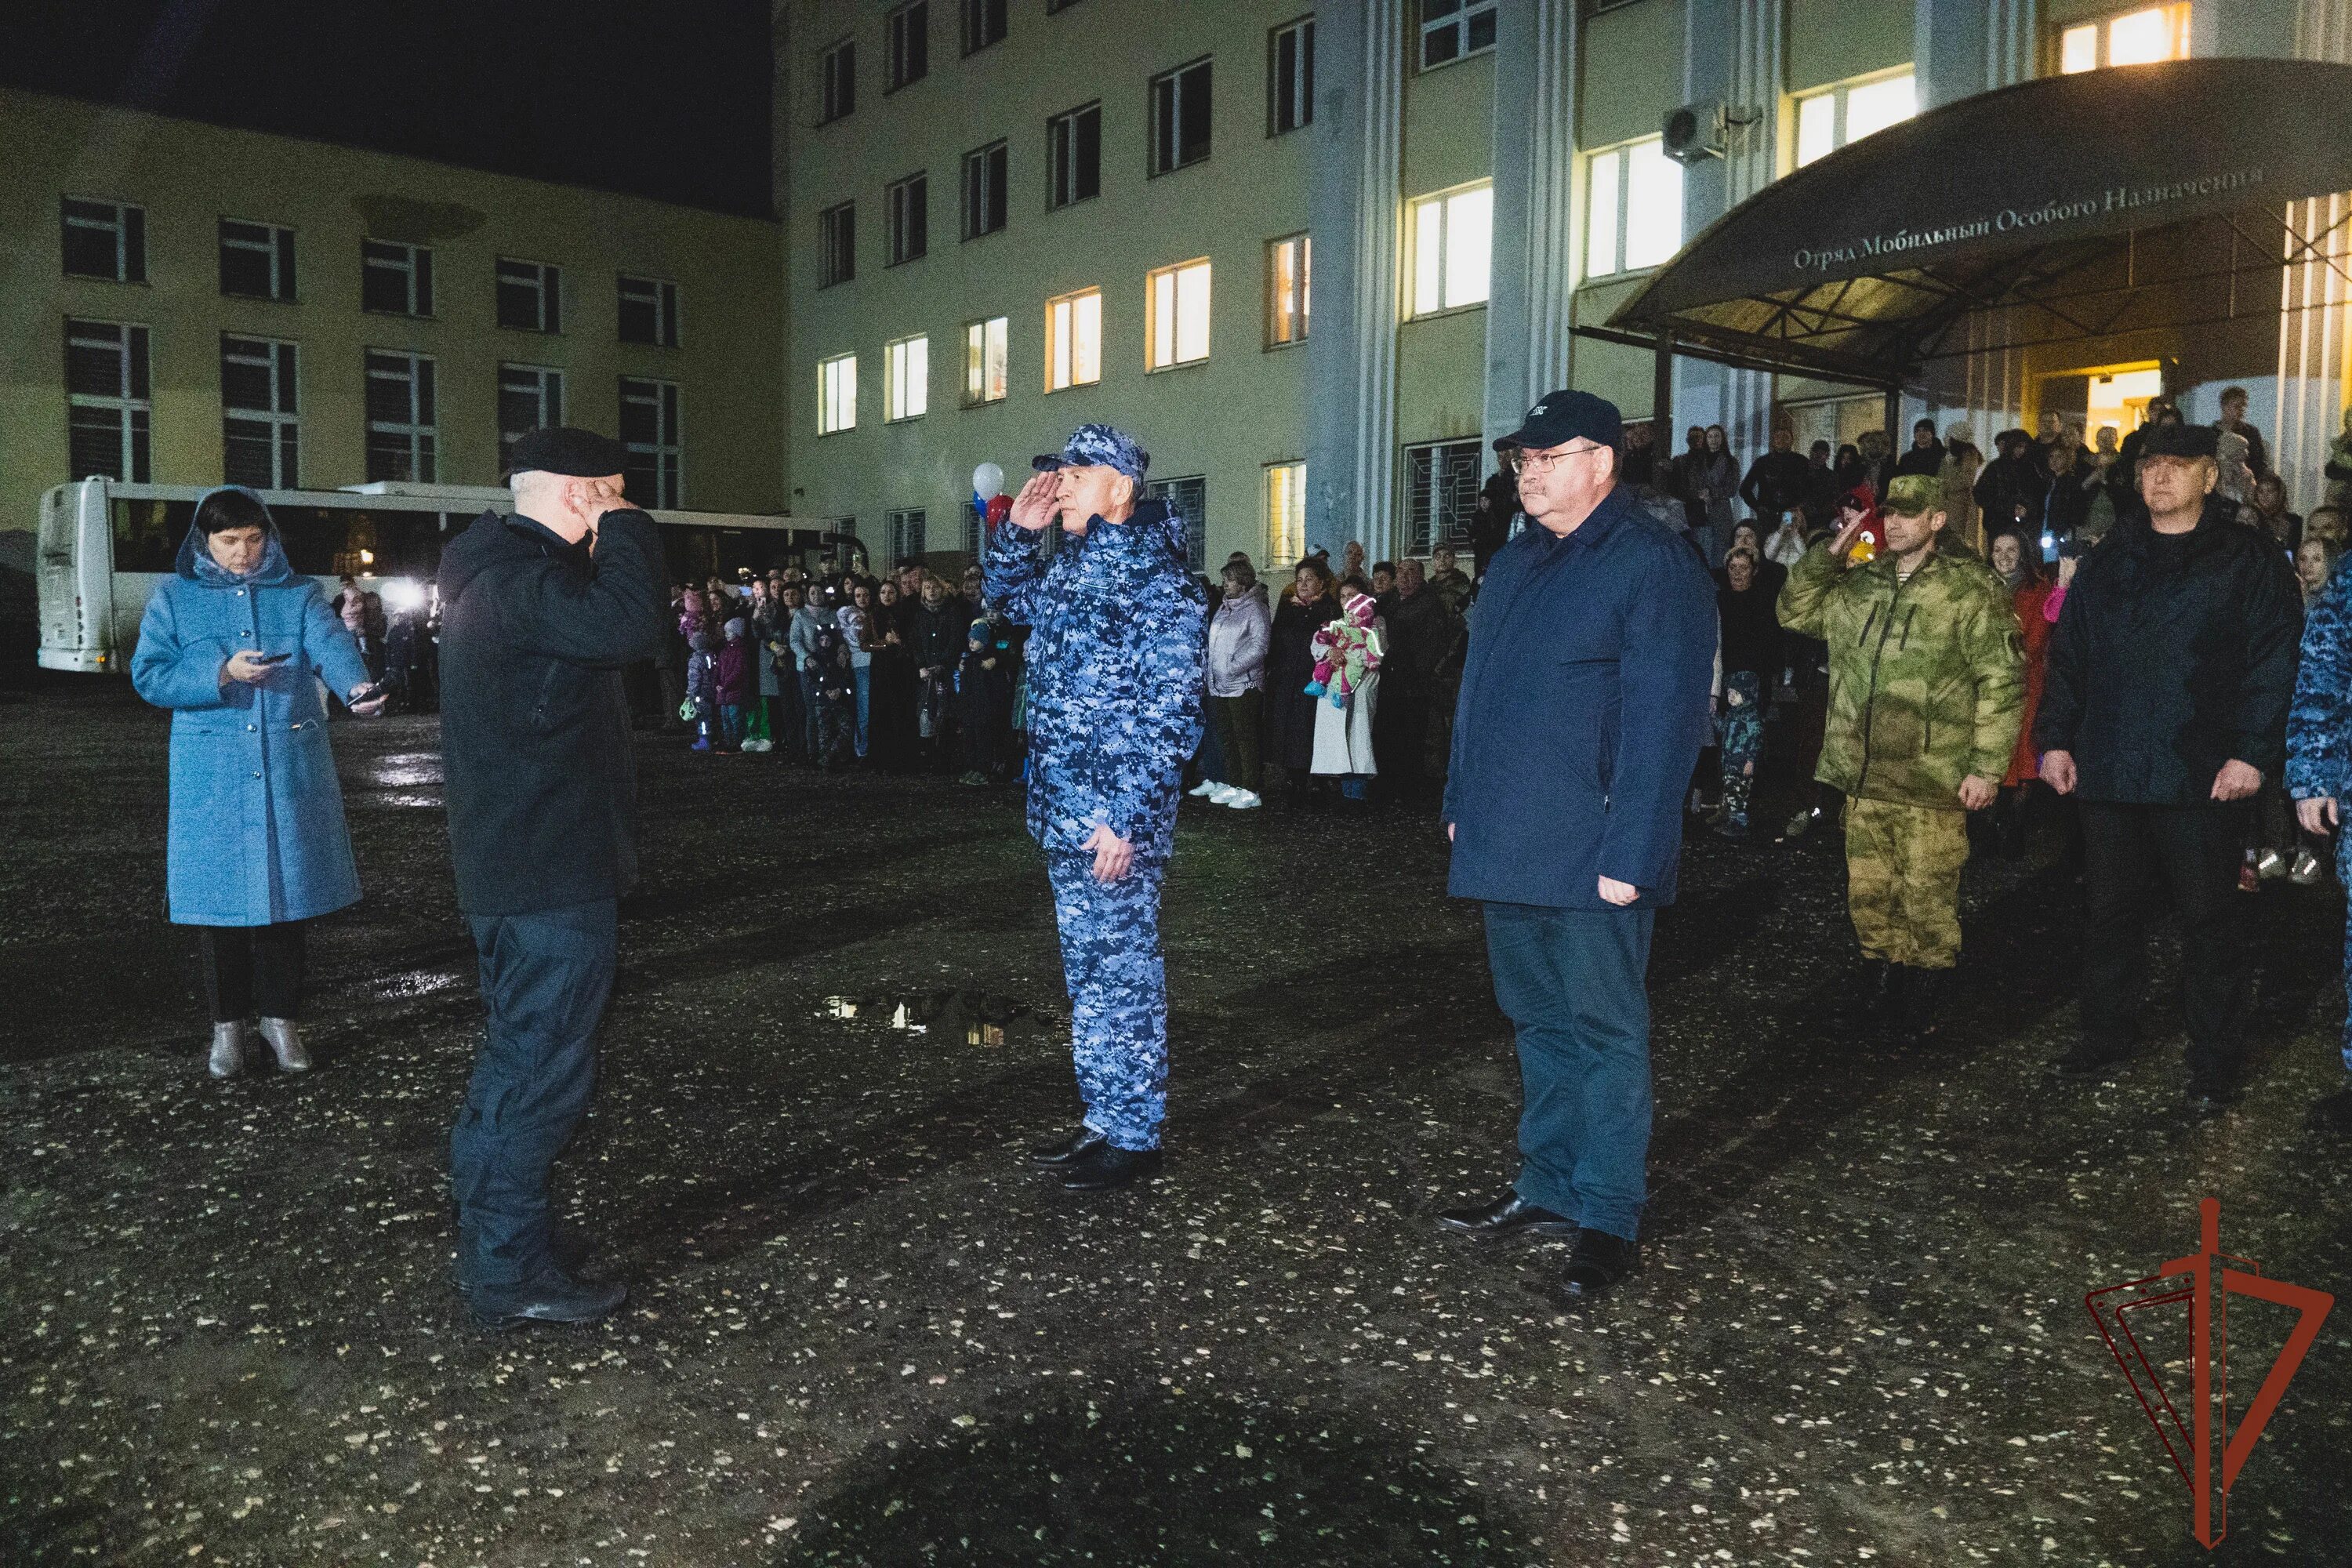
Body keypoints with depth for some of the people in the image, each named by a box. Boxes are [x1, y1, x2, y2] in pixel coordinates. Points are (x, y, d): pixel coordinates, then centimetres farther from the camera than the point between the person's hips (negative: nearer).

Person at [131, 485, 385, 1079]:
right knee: (220, 896, 4)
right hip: (213, 779, 0)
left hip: (292, 775, 0)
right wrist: (221, 674, -18)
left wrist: (357, 685, -36)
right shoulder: (174, 598, 6)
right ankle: (227, 1023, 19)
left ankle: (280, 1016, 22)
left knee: (288, 892, 7)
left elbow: (332, 645, -14)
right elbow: (148, 675, -2)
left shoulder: (300, 595, 5)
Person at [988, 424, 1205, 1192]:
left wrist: (1125, 818, -21)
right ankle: (1105, 1119, 28)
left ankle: (1134, 1136, 12)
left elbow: (1171, 715, -18)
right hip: (1065, 810, 9)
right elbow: (1009, 596, 32)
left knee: (1121, 969, 0)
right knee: (1089, 969, 15)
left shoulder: (1157, 581, -14)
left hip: (1116, 815, -9)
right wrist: (1017, 531, 13)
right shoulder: (1071, 567, 11)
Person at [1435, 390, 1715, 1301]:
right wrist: (1462, 806, 15)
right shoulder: (1515, 564, 15)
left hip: (1589, 856, -8)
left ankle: (1609, 1219, 15)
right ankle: (1549, 1192, 29)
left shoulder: (1652, 566, -11)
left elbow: (1661, 722, -17)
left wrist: (1629, 855, -20)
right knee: (1539, 1024, 16)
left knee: (1604, 1031, 3)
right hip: (1507, 847, 8)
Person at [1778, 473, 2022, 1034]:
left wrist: (1987, 766, -12)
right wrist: (1828, 554, 5)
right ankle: (1880, 996, 28)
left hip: (1931, 780, -5)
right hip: (1863, 776, 6)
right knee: (1868, 895, 13)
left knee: (1927, 899, 2)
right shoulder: (1860, 584, 13)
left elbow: (2002, 682, -8)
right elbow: (1795, 610, 19)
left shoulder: (1971, 589, -6)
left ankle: (1920, 1007, 17)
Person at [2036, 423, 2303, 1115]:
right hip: (2109, 773, 4)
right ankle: (2105, 1040, 27)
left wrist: (2254, 752, -14)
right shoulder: (2107, 561, 12)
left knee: (2207, 921, 5)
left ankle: (2212, 1064, 17)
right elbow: (2068, 655, 13)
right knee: (2109, 914, 13)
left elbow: (2276, 663, -7)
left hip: (2202, 779, -4)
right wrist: (2055, 738, 6)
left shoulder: (2249, 561, -1)